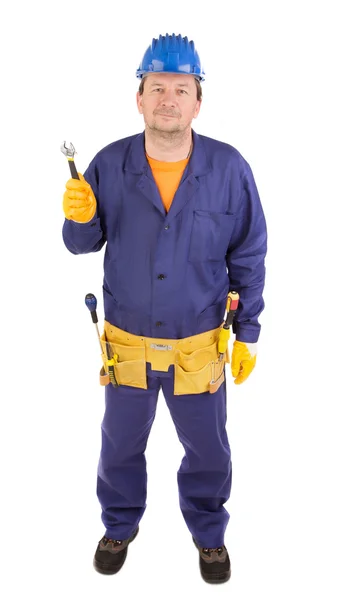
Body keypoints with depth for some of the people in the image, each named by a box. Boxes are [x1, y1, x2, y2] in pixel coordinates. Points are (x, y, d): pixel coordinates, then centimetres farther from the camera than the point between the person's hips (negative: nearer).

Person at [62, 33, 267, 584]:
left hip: (199, 344, 0)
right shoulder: (109, 165, -9)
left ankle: (208, 531, 47)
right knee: (120, 446, 20)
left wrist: (248, 334, -2)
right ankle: (121, 525, 49)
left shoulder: (229, 168, -12)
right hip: (126, 341, 1)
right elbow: (83, 244, -1)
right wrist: (79, 218, -24)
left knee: (208, 451, 17)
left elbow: (249, 257, -4)